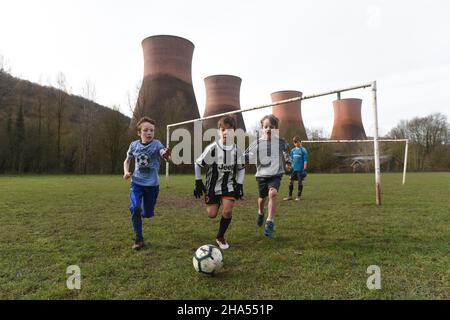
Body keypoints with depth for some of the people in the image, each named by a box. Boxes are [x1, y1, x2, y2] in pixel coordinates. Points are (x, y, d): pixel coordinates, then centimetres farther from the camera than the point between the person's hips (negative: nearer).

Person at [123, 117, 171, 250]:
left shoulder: (156, 144, -12)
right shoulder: (134, 145, -2)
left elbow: (164, 153, -34)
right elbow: (127, 160, 14)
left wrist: (166, 156, -59)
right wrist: (126, 172, -5)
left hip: (152, 184, -1)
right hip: (137, 182, 1)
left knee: (148, 213, 8)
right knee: (135, 208, -19)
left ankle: (142, 213, 47)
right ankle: (138, 239, -1)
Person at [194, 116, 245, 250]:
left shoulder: (237, 150, -7)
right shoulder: (212, 148, -17)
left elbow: (241, 168, 8)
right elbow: (198, 163, -6)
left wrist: (240, 184, 0)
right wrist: (198, 182, -7)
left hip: (229, 185, 2)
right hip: (213, 186, -1)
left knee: (228, 211, -15)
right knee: (212, 214, 1)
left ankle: (220, 236, 9)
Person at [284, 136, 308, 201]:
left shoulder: (303, 150, -6)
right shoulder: (293, 150, 8)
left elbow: (305, 160, -8)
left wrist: (304, 169, -12)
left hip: (300, 169, -5)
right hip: (294, 169, 5)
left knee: (300, 182, 3)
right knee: (291, 182, 5)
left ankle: (298, 196, 13)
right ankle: (290, 196, 15)